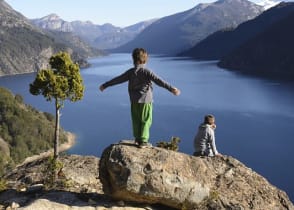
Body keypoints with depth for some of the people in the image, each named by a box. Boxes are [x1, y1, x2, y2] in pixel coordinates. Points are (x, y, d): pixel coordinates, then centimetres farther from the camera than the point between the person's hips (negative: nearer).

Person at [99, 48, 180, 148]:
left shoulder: (130, 72, 0)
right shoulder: (146, 71, -13)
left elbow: (117, 79, 8)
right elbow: (158, 81, -24)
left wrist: (105, 85, 20)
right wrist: (171, 88, -31)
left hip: (134, 100, 5)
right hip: (145, 100, -4)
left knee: (136, 120, 16)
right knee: (146, 121, 5)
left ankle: (137, 138, 24)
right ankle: (143, 141, 5)